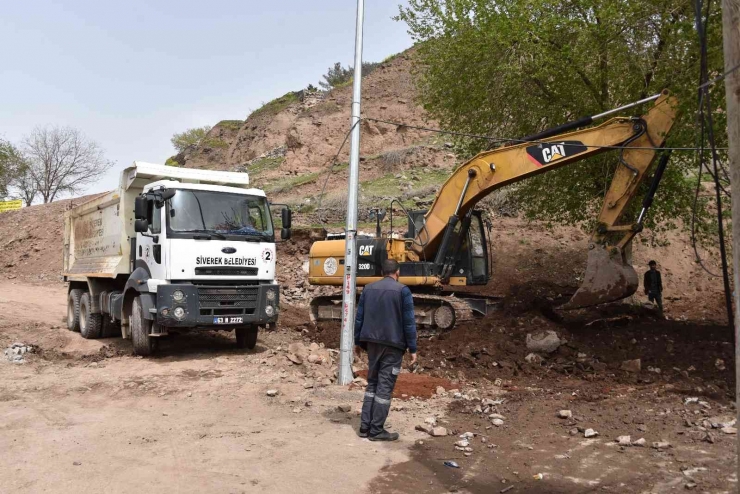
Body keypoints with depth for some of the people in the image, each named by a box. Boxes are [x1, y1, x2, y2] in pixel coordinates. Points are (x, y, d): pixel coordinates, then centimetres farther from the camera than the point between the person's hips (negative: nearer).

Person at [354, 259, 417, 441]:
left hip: (372, 342, 5)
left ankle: (365, 426, 13)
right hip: (393, 344, -5)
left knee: (372, 383, 15)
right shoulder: (402, 290, -7)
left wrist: (358, 341, 18)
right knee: (385, 387, 0)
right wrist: (412, 349, -4)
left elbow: (359, 317, 10)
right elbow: (409, 322, -8)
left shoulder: (368, 288, 8)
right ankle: (376, 430, 3)